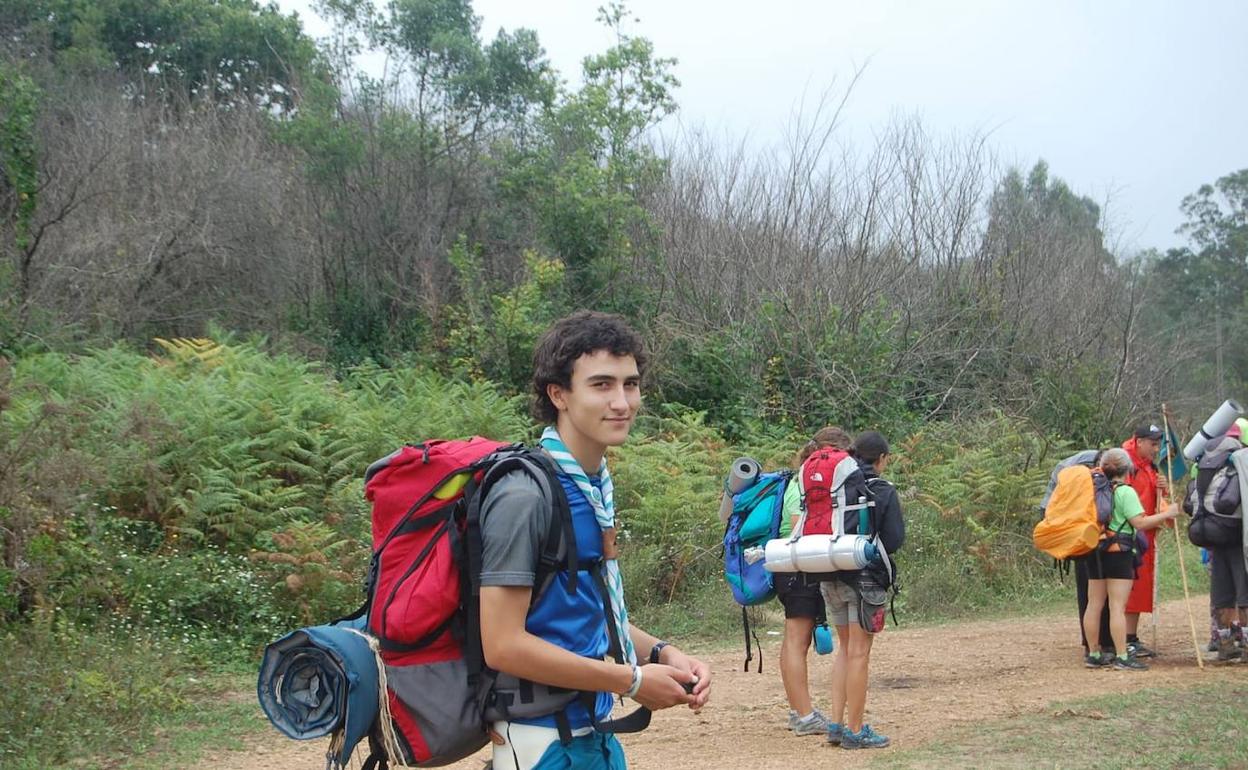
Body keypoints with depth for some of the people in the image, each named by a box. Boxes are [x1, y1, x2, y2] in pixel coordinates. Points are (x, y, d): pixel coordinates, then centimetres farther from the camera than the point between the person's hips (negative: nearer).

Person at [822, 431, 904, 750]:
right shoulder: (884, 492, -8)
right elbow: (894, 541, -9)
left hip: (831, 577, 5)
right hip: (865, 578, -5)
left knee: (845, 647, 18)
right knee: (859, 652, 1)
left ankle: (836, 724, 15)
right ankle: (855, 731, 5)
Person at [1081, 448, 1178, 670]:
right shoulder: (1126, 492, -10)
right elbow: (1139, 522, -15)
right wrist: (1166, 514, -6)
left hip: (1095, 552, 7)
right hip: (1118, 552, -7)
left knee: (1094, 604, 9)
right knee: (1118, 606, -8)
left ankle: (1094, 654, 14)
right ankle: (1122, 656, -10)